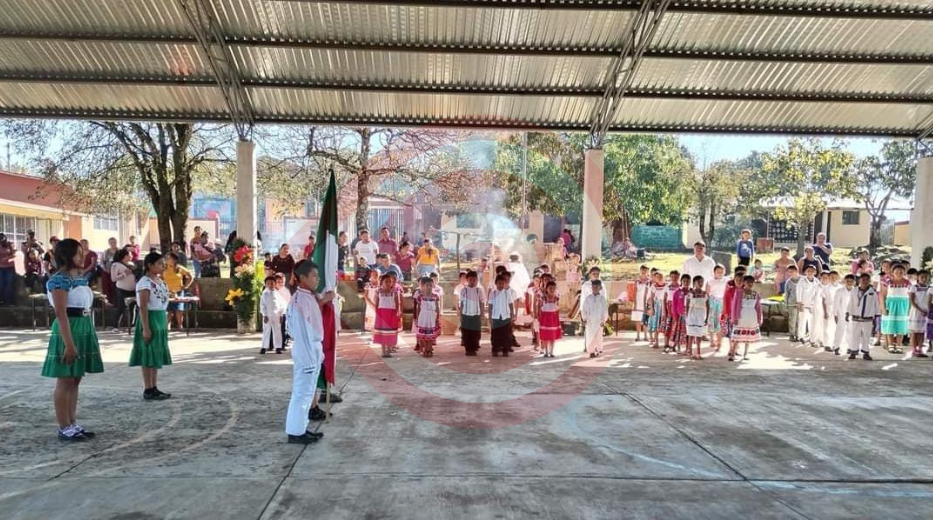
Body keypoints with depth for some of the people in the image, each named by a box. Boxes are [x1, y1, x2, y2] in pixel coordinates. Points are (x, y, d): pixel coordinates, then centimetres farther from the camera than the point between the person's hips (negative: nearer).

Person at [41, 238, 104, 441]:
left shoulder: (81, 278, 13)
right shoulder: (59, 280, -14)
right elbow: (61, 314, -19)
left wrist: (89, 335, 19)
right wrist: (69, 343, -23)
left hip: (84, 328, 9)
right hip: (69, 330, -9)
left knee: (75, 380, 13)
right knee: (65, 381, -1)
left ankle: (73, 424, 20)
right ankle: (64, 428, 7)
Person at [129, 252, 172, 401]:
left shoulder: (160, 281, 12)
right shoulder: (145, 283, -15)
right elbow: (143, 307, -19)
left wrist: (165, 323, 17)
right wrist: (146, 328, -22)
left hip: (161, 319, 9)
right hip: (150, 319, -9)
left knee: (157, 355, 13)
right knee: (149, 356, -2)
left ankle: (154, 388, 20)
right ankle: (148, 390, 5)